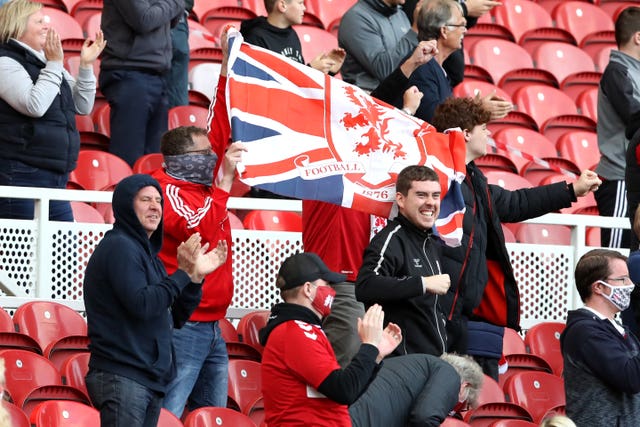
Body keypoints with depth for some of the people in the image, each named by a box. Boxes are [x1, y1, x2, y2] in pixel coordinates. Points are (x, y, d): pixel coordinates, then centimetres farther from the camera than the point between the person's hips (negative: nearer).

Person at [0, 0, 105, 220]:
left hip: (55, 176, 9)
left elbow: (82, 106, 18)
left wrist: (86, 65, 6)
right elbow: (35, 106, -22)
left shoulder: (45, 62, 18)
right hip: (21, 177, -9)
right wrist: (54, 65, -15)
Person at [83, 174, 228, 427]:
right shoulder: (119, 247, -7)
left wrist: (196, 276, 10)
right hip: (122, 378, -10)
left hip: (151, 380, 10)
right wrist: (182, 274, -14)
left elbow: (176, 319, 21)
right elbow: (141, 304, -20)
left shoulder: (146, 252, 21)